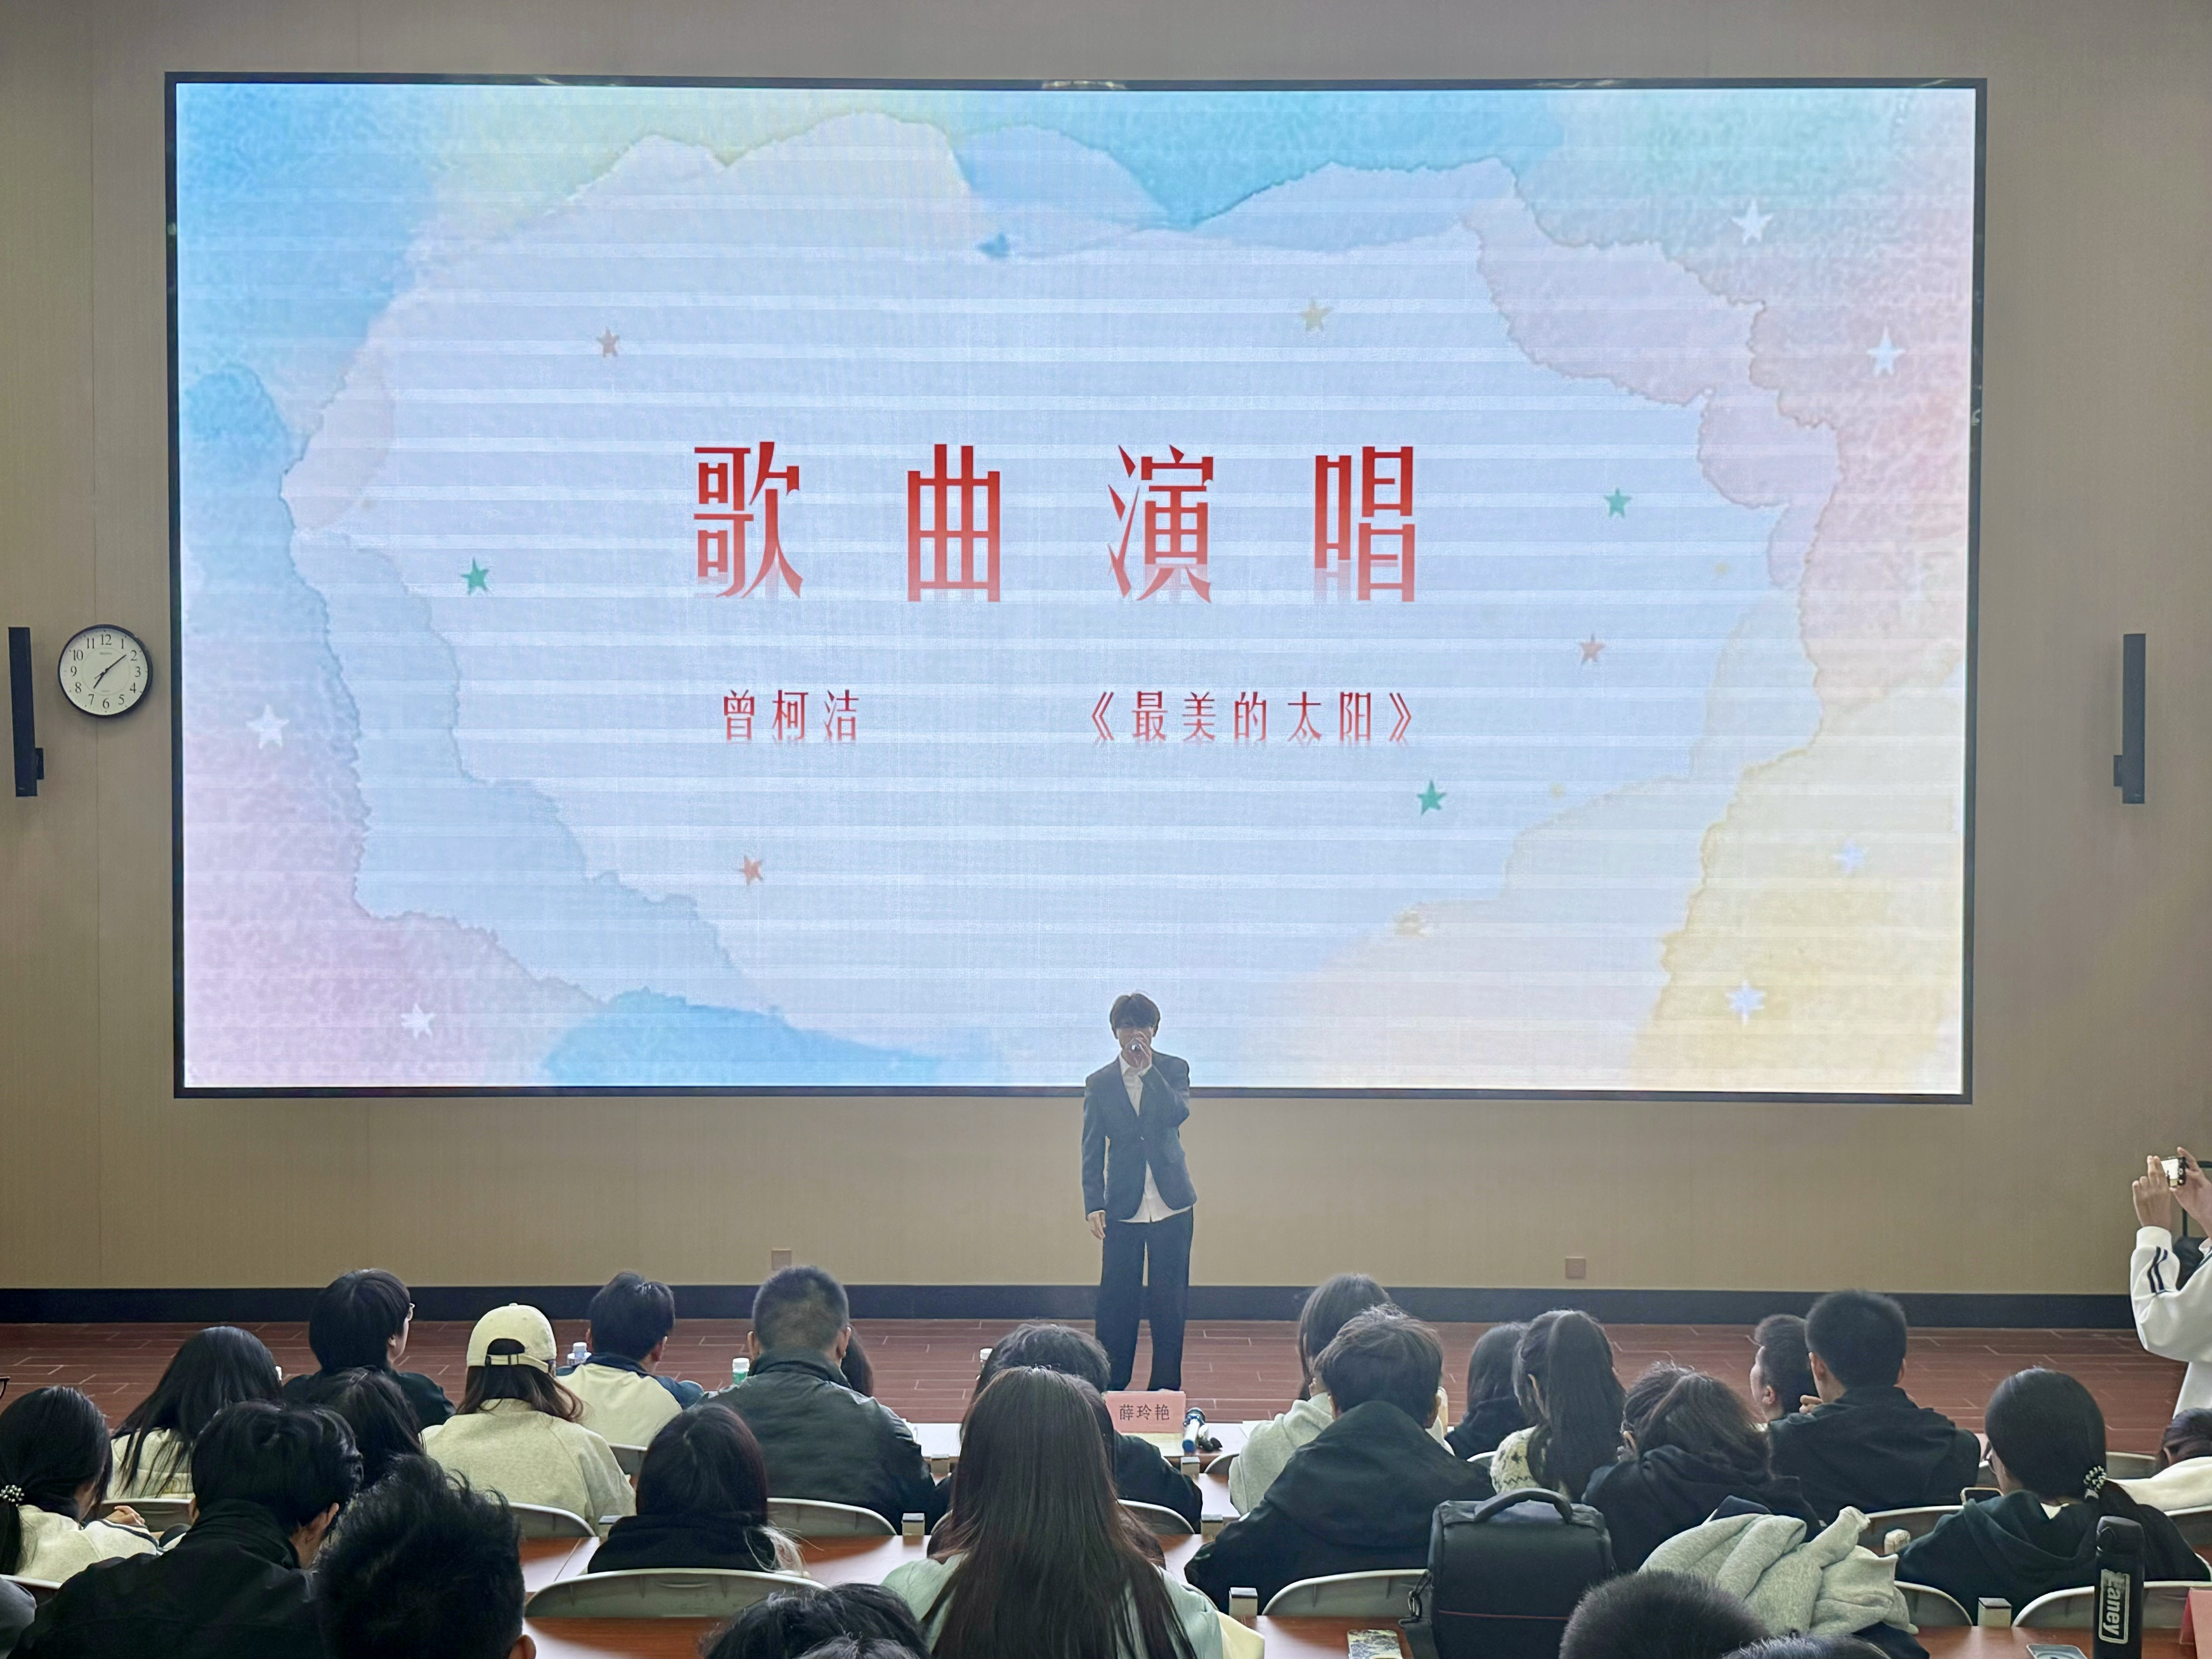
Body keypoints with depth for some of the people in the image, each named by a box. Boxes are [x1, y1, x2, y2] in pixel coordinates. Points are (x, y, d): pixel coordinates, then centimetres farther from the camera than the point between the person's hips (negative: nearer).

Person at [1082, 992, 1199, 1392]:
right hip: (1123, 1206, 0)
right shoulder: (1099, 1083, 4)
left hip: (1172, 1204, 0)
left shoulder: (1174, 1070, 4)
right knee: (1116, 1299, 1)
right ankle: (1112, 1386, 12)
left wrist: (1148, 1069, -17)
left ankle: (1167, 1386, 14)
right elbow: (1092, 1149, 4)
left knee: (1170, 1299, 4)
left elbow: (1178, 1114, -16)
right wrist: (1094, 1205, -4)